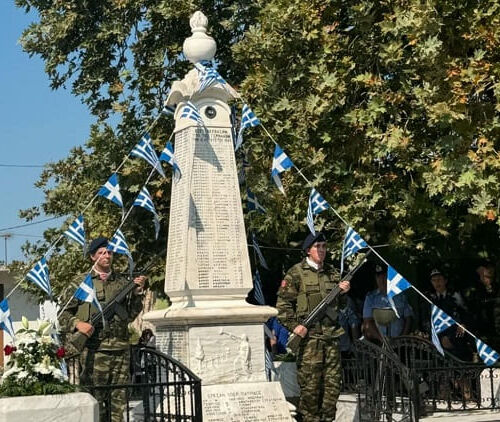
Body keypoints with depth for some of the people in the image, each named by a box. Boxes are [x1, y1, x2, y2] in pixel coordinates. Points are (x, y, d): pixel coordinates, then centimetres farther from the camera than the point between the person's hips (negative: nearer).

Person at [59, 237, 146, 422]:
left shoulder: (123, 282, 15)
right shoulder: (81, 284, 6)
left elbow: (131, 315, 13)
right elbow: (64, 314, 6)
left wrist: (137, 293, 1)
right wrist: (77, 324, -12)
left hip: (121, 350, 3)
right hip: (94, 350, -3)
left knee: (119, 400, 4)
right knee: (95, 400, -3)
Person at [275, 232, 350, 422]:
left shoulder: (332, 273, 17)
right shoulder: (296, 273, -1)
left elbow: (339, 306, 24)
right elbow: (283, 303, -4)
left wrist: (342, 292, 3)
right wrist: (294, 326, -15)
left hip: (331, 335, 5)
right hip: (309, 335, -5)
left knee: (333, 383, 5)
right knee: (310, 385, -4)